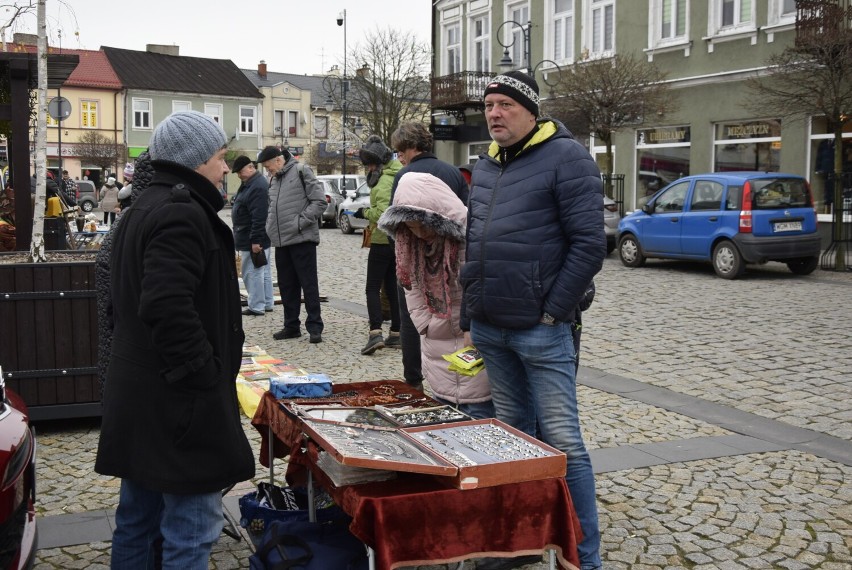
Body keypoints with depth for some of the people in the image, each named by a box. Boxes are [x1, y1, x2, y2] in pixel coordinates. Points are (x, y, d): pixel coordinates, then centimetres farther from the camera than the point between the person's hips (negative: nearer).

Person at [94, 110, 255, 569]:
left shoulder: (141, 211, 17)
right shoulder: (182, 213, -17)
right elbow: (169, 308, -28)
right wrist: (206, 375, -20)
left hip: (137, 397, 11)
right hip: (180, 405, -11)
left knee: (137, 518, 19)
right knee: (190, 530, -3)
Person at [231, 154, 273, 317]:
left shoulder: (257, 187, -20)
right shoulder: (248, 184, 15)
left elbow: (259, 218, -26)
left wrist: (255, 240, -27)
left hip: (254, 240, -11)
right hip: (256, 238, 11)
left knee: (252, 272, -7)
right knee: (264, 271, 14)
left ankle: (256, 306, -3)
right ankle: (267, 303, 21)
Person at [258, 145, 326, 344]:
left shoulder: (301, 171, -7)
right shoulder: (274, 179, 16)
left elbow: (320, 202, -11)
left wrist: (300, 222, -14)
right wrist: (270, 226, 8)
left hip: (302, 239, -7)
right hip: (281, 241, 8)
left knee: (309, 284, -3)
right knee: (287, 286, 11)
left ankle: (314, 327, 2)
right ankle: (291, 325, 20)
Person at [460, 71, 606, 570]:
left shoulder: (565, 157, -8)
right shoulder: (486, 167, 15)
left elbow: (589, 244, -13)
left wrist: (553, 312, -13)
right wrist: (470, 309, 13)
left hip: (540, 332, -7)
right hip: (489, 331, 7)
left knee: (563, 443, -4)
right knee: (512, 434, 15)